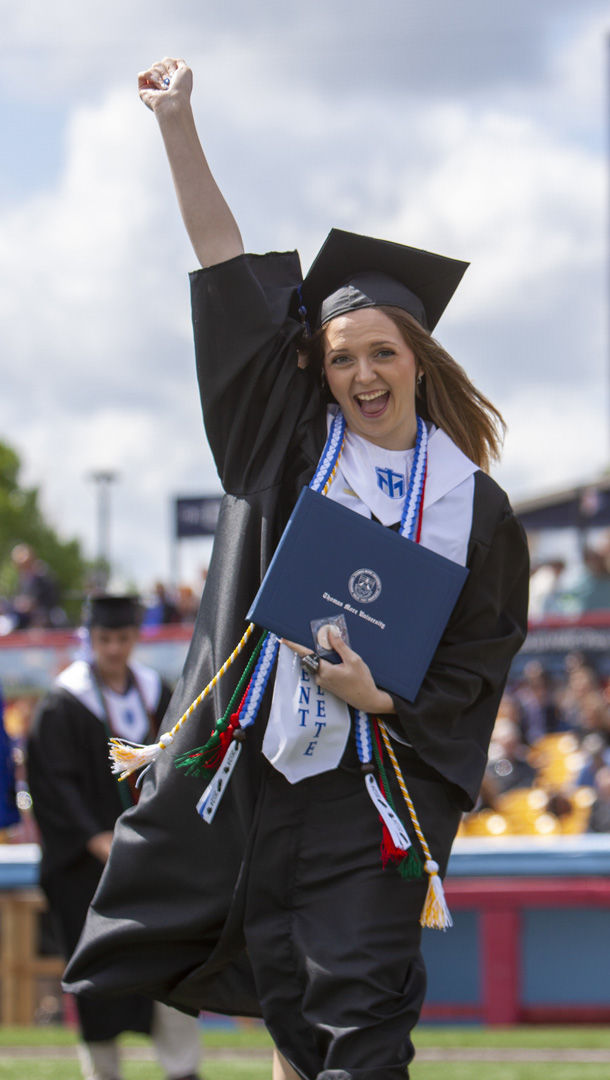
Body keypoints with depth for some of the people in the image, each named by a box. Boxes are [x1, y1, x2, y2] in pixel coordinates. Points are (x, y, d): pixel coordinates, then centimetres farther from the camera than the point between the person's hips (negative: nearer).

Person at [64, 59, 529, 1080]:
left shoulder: (474, 506, 2)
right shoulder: (292, 446, 5)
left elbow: (479, 661, 5)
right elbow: (231, 276, 2)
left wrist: (385, 698, -14)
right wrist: (177, 125, 0)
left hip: (375, 779, -2)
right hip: (251, 757, 2)